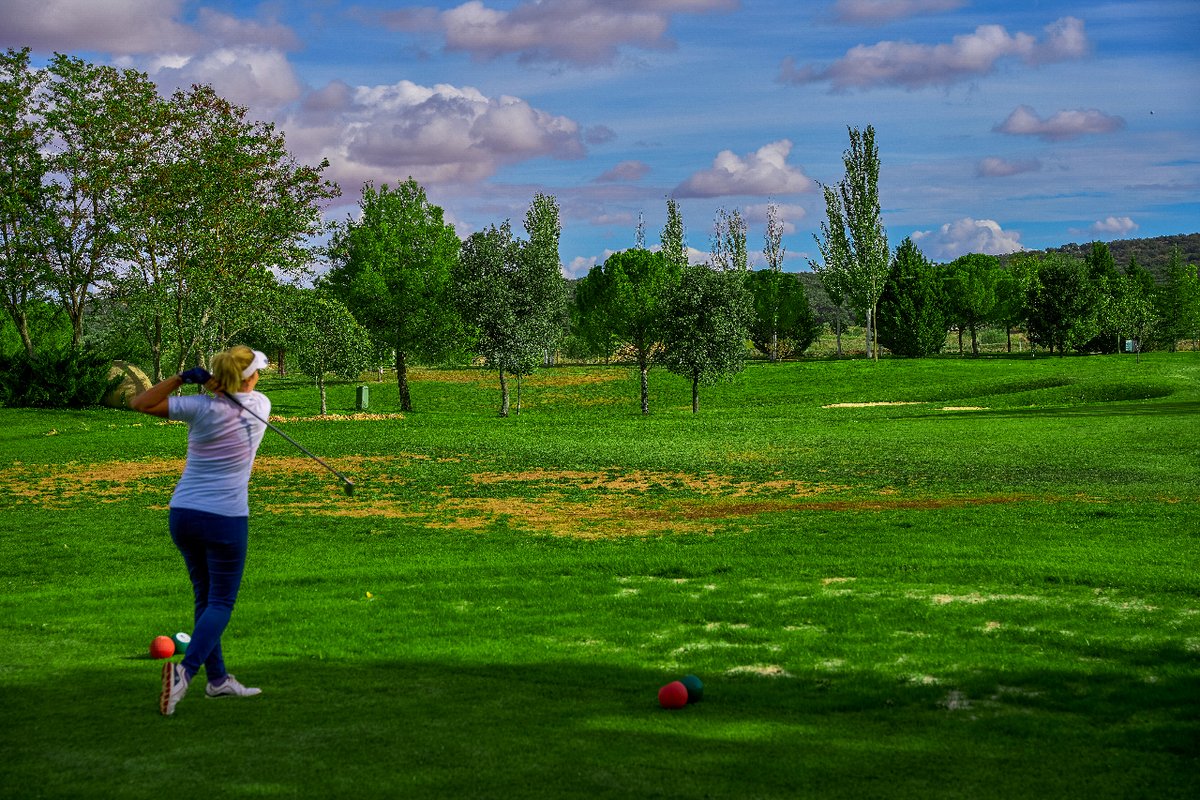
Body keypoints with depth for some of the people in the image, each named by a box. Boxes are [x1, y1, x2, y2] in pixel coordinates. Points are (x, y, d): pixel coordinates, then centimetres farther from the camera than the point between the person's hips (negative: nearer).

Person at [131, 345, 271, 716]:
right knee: (221, 602, 2)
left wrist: (182, 378, -7)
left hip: (183, 514, 3)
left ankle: (217, 678, 21)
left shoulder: (202, 407, -6)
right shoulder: (260, 405, -4)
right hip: (226, 519, -3)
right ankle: (185, 670, -21)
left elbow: (139, 403, -1)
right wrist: (212, 383, 2)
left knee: (205, 597, 17)